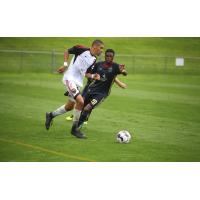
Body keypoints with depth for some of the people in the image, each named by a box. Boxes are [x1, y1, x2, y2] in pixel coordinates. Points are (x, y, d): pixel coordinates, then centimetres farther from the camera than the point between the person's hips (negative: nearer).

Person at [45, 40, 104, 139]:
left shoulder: (93, 60, 9)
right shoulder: (82, 49, -11)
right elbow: (67, 52, 2)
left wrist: (93, 76, -3)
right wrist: (65, 64, -10)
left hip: (78, 82, 9)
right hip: (70, 78, -9)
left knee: (70, 106, 15)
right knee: (80, 102, -21)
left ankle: (51, 115, 39)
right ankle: (74, 129, -8)